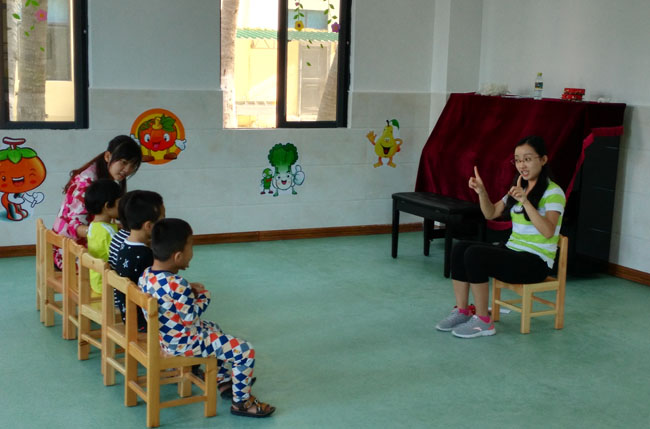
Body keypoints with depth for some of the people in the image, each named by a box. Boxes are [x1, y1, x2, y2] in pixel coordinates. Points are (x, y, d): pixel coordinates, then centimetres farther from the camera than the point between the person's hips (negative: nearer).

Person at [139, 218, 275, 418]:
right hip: (184, 343, -10)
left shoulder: (147, 274, -5)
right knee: (245, 351, -6)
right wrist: (204, 295, -9)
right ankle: (241, 402, 9)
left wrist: (190, 291, 1)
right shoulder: (177, 285, -32)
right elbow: (191, 317, -25)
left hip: (165, 335, 10)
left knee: (214, 330, 36)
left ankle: (224, 380, 47)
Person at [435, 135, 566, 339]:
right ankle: (462, 311, -5)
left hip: (536, 262, -8)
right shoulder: (518, 188, 15)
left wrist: (525, 201, -34)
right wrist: (482, 192, -3)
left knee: (475, 254, -26)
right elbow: (491, 214, 15)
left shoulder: (553, 192, -10)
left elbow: (548, 231, -25)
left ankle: (483, 322, -17)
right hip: (512, 251, 8)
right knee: (460, 248, -10)